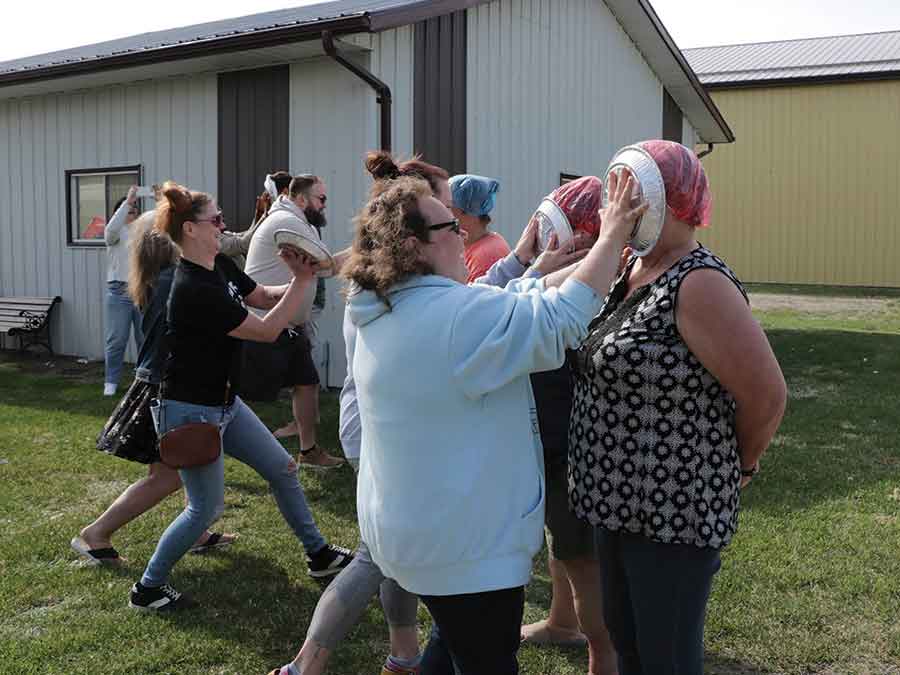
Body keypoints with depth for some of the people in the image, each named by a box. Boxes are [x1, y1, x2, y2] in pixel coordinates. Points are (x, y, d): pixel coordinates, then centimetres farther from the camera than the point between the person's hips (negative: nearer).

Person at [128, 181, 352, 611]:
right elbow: (267, 330, -23)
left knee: (283, 469, 15)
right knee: (206, 508, 1)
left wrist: (299, 278, -7)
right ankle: (147, 588, 20)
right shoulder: (194, 290, -27)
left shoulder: (221, 268, 0)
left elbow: (265, 298, 11)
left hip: (224, 402, 9)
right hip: (191, 411, -9)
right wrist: (303, 280, -19)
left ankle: (318, 555, 30)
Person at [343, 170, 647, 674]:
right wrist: (612, 239, -15)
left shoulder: (390, 311, 5)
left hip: (412, 531, 10)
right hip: (464, 547, -10)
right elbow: (562, 317, -26)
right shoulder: (456, 313, -27)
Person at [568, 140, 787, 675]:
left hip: (676, 511, -8)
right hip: (622, 500, 8)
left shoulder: (698, 284, -21)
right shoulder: (633, 271, 5)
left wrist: (739, 466, -6)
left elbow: (766, 394, -22)